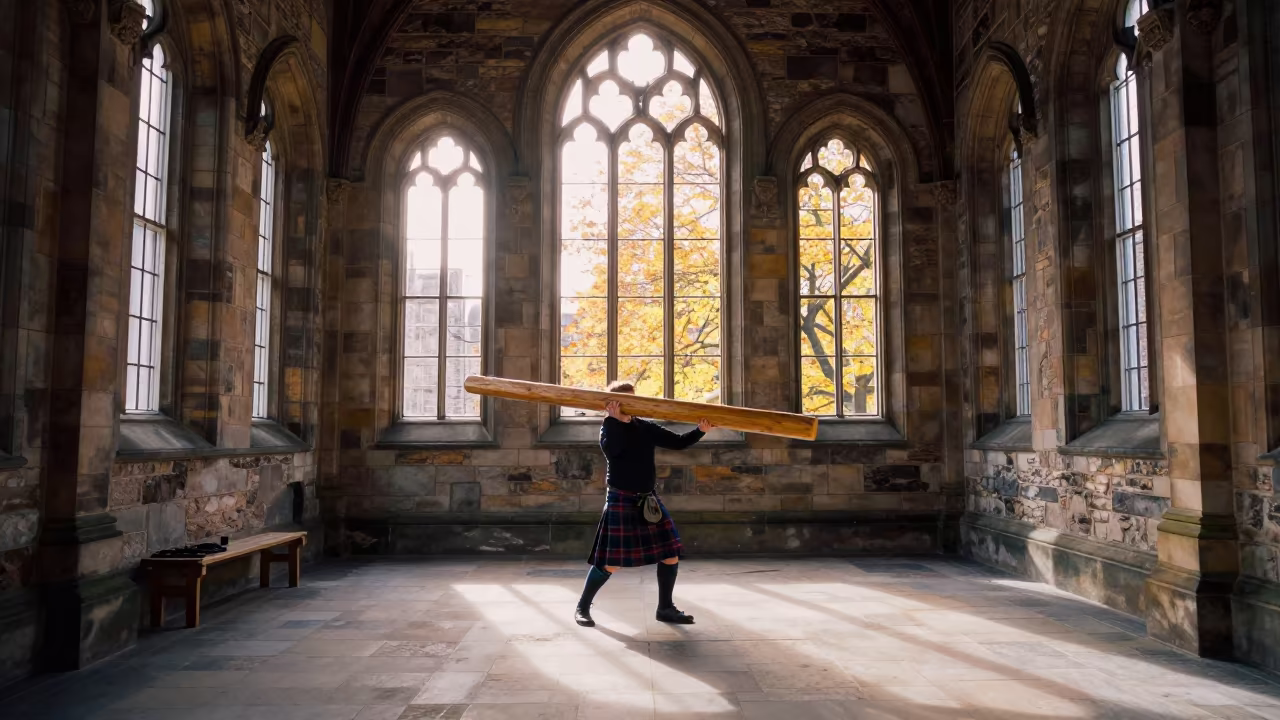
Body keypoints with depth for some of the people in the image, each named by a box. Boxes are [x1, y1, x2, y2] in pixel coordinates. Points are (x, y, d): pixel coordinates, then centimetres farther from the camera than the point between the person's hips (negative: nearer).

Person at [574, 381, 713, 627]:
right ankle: (582, 607, 14)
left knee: (671, 554, 3)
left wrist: (700, 431, -12)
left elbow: (677, 442, 3)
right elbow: (611, 451, -26)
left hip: (648, 499, 5)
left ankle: (665, 608, 18)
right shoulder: (609, 428, -5)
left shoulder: (646, 428, 6)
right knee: (611, 562, -4)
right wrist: (615, 419, -26)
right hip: (621, 501, -5)